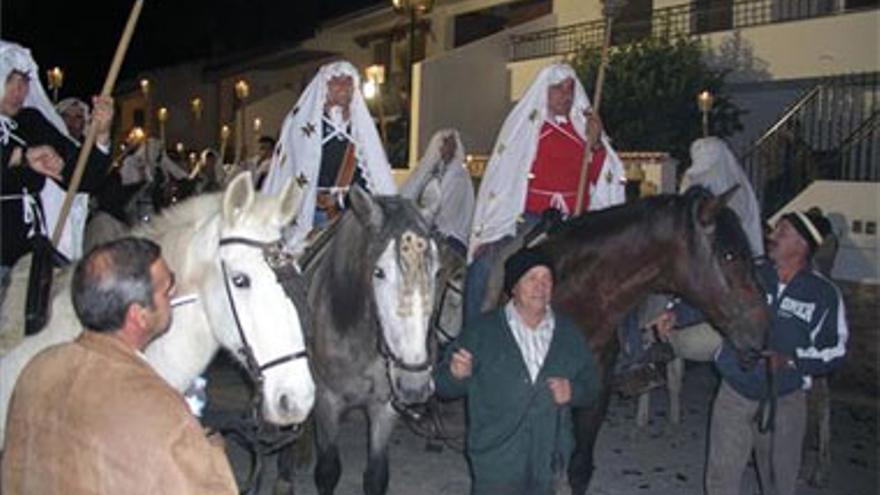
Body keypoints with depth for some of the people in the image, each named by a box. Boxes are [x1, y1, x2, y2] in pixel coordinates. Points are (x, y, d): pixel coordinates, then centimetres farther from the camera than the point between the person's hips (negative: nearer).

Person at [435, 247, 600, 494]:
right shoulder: (481, 331, -6)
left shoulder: (570, 335, 4)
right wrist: (456, 374, -28)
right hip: (495, 463, -3)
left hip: (547, 464, 3)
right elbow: (444, 386, -4)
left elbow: (591, 387, 11)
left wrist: (573, 393, -12)